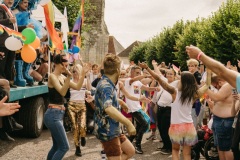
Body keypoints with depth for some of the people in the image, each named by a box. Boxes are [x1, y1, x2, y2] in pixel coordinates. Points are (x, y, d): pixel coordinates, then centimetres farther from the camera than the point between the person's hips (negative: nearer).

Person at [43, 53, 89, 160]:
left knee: (56, 146, 17)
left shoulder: (62, 77, 12)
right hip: (53, 115, -9)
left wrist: (83, 73, 2)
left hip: (58, 114, 9)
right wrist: (69, 77, -36)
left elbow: (77, 87, 10)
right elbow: (62, 92, -25)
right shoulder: (52, 76, -12)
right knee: (64, 147, -8)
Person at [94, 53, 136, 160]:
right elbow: (108, 108, -43)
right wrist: (128, 123, -42)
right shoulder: (105, 86, -24)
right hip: (107, 131, -10)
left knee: (130, 151, 18)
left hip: (113, 129, 10)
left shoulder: (108, 84, 10)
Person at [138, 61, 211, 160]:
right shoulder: (194, 95, -3)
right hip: (188, 127, 2)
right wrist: (209, 71, 22)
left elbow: (159, 79, -15)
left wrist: (147, 68, -13)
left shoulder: (174, 92, -11)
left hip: (176, 127, -2)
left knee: (175, 150, 22)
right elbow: (207, 85, 12)